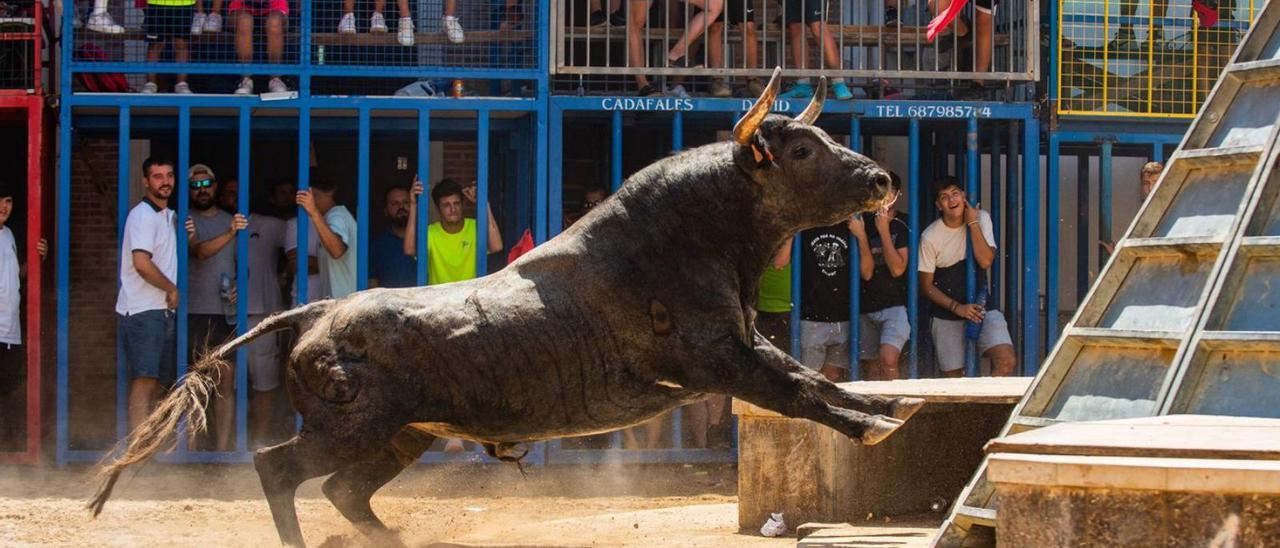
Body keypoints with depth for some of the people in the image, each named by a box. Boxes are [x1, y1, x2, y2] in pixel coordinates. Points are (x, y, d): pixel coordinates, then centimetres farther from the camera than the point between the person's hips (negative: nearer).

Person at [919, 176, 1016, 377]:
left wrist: (973, 223, -17)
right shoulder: (930, 237, -9)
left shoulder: (981, 219, -3)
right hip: (947, 316, -1)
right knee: (953, 376, 0)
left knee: (1007, 362, -19)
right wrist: (957, 307, -16)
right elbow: (926, 285, -5)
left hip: (981, 307, 1)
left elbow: (985, 261, -16)